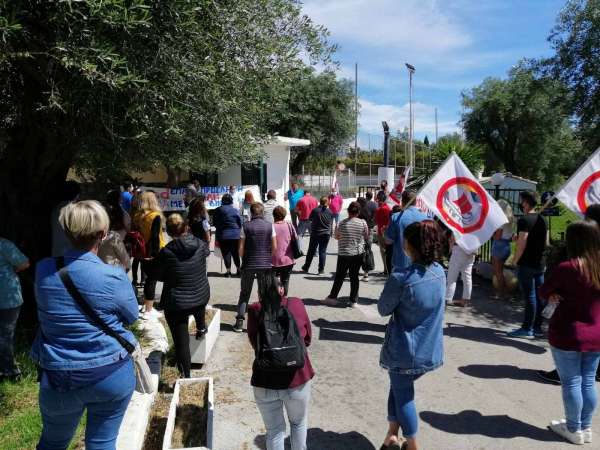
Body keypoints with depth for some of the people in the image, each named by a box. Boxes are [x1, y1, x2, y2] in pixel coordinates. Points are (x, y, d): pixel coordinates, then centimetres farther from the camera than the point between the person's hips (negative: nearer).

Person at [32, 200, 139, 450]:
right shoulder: (115, 277, -19)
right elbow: (131, 317, -2)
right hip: (112, 374, -2)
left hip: (59, 379, 3)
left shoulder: (43, 270, -9)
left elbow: (47, 313, 8)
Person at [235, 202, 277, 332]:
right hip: (265, 265, 0)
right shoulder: (270, 226, -3)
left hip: (248, 264, 0)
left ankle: (239, 322, 8)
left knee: (244, 293, 11)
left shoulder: (246, 226, -5)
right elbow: (274, 247, -2)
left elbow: (241, 248, -5)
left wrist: (243, 259, 12)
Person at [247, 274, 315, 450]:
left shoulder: (254, 311, -7)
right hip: (297, 379, 0)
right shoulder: (296, 304, -4)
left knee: (274, 429, 19)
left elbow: (255, 344, 1)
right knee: (299, 423, 26)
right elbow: (307, 339, 5)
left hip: (265, 382, 0)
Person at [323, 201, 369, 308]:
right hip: (358, 254, 1)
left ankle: (332, 297, 16)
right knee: (354, 277, 8)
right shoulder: (363, 223, -7)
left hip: (344, 254, -1)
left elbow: (337, 237, 2)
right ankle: (353, 301, 12)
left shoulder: (343, 223, -11)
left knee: (339, 276, 10)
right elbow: (366, 238, 4)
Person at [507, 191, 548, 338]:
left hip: (527, 264, -8)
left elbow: (522, 244, -20)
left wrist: (516, 260, -9)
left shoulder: (524, 220, -15)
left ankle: (527, 329, 4)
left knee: (529, 297, -3)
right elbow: (546, 241, 17)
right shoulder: (542, 219, 11)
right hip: (540, 263, 8)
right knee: (539, 296, 10)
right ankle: (537, 327, 18)